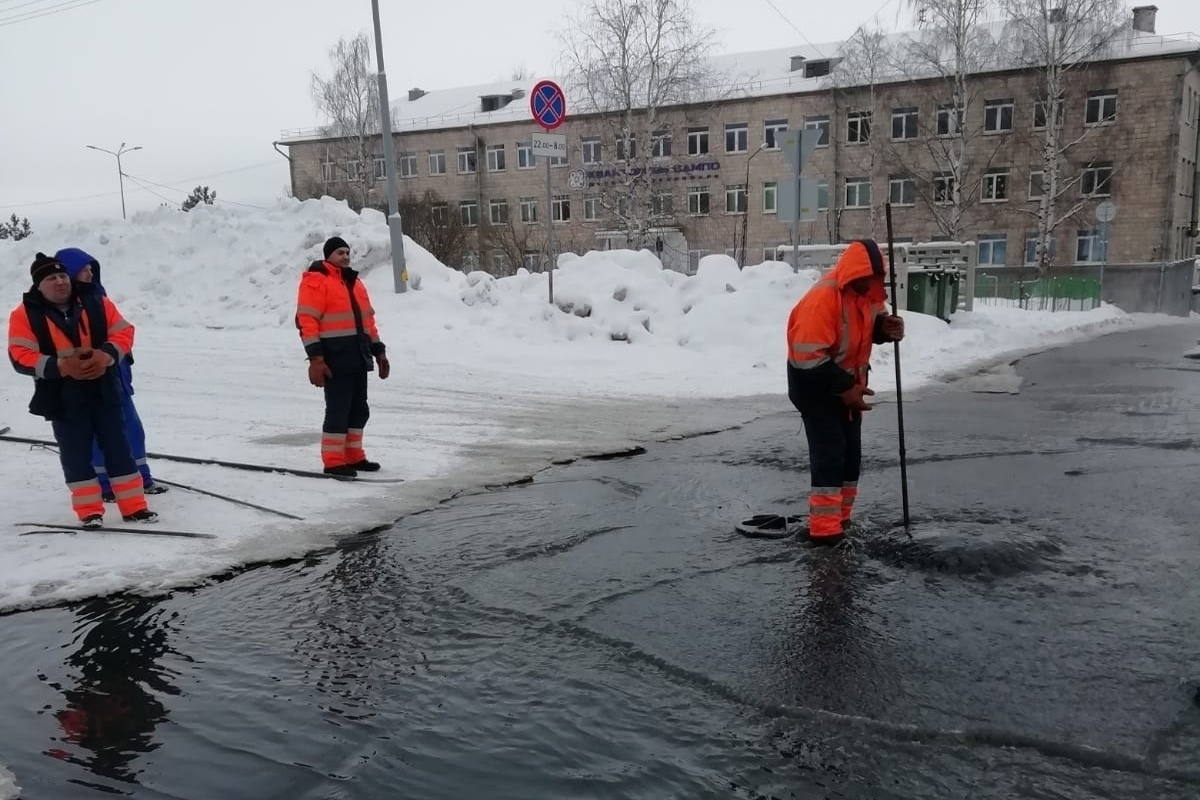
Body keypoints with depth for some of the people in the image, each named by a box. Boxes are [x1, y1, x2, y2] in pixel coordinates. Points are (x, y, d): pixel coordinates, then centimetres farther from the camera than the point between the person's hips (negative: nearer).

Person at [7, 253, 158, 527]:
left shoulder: (96, 303, 1)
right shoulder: (25, 314, -6)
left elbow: (123, 331, 1)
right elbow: (21, 357, -11)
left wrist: (106, 355, -19)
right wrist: (61, 366, -25)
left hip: (103, 391, 2)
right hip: (62, 399, -2)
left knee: (118, 448, 6)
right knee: (76, 454, 5)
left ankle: (134, 506, 14)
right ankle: (89, 511, 17)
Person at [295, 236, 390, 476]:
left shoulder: (354, 282, 19)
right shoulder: (316, 281, -7)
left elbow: (366, 319, 24)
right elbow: (307, 322, -14)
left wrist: (378, 351, 21)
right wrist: (315, 358, -20)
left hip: (358, 358, 8)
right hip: (335, 360, -8)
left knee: (359, 410, 13)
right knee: (338, 410, -6)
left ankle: (354, 457, 24)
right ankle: (333, 462, 1)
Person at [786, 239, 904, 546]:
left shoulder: (868, 291, -3)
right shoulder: (822, 298, -29)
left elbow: (871, 323, 15)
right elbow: (809, 357, -30)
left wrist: (886, 328, -11)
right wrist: (845, 388, -25)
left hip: (849, 380, 9)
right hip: (814, 382, -8)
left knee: (851, 452, 12)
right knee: (829, 451, -12)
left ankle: (840, 518, 26)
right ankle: (824, 529, -7)